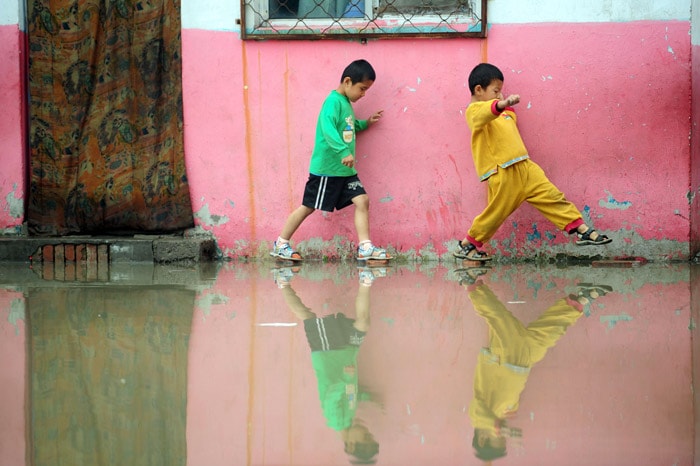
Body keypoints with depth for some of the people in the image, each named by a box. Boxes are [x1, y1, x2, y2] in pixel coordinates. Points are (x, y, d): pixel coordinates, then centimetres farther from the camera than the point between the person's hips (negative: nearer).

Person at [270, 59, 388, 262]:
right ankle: (281, 244, 15)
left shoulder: (346, 103, 13)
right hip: (326, 168, -8)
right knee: (308, 206, 2)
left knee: (362, 200, -3)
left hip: (345, 170, 9)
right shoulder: (334, 102, -17)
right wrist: (344, 152, -41)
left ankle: (365, 247, -3)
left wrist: (365, 123, 18)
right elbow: (328, 128, -32)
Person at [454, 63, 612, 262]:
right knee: (495, 213, 2)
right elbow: (484, 114, -34)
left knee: (552, 196, 0)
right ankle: (467, 245, 20)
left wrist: (508, 109, 28)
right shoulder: (474, 111, -8)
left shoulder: (503, 112, 23)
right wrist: (502, 104, -52)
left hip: (524, 166, 8)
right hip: (502, 174, -8)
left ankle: (582, 230, 0)